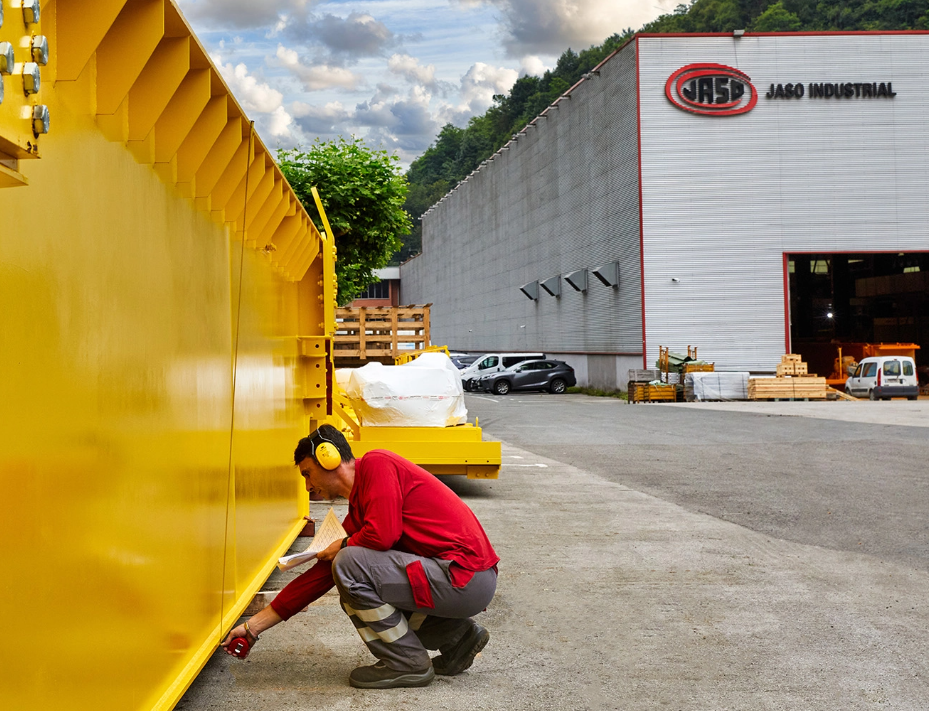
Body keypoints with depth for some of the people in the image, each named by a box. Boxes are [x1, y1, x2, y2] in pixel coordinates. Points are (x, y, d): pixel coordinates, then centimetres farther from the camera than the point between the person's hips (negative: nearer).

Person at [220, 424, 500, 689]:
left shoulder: (377, 464, -9)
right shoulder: (357, 514, 17)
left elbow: (382, 534, -23)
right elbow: (323, 573, 19)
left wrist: (343, 546, 0)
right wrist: (253, 627, 21)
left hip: (466, 577, -10)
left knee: (349, 564, -15)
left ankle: (408, 664, -3)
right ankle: (458, 636, 16)